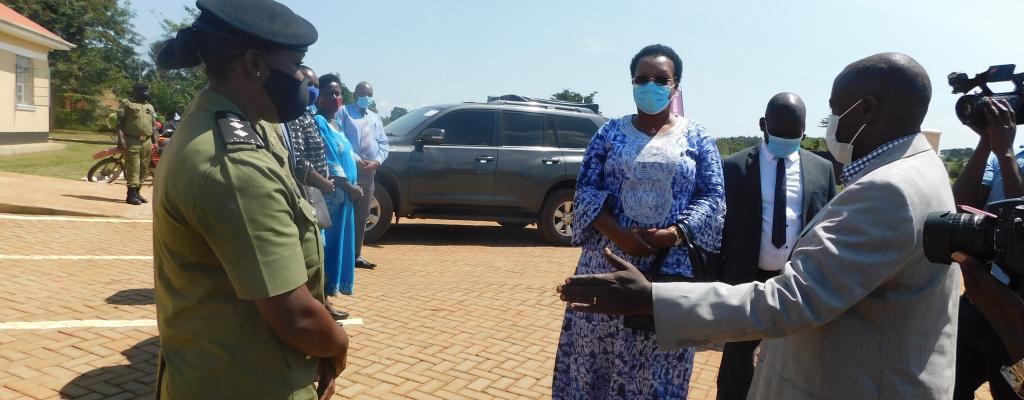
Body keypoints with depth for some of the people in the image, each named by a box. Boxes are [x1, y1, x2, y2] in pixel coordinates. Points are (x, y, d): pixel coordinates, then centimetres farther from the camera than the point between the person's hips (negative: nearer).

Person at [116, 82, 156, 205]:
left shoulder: (150, 107, 20)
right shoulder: (127, 103, 2)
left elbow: (154, 125, 22)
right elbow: (120, 122, -5)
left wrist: (155, 142, 14)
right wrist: (120, 138, -16)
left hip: (147, 142, 6)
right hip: (132, 141, -6)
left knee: (143, 169, 7)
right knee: (133, 168, -10)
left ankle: (137, 192, 16)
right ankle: (131, 195, -8)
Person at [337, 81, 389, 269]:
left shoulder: (375, 118, 21)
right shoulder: (344, 112, 2)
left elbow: (383, 143, 14)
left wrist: (377, 161, -5)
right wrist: (356, 160, -19)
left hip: (369, 172, 7)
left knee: (362, 216, 10)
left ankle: (356, 255, 18)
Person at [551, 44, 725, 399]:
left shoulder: (697, 138, 6)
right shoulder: (611, 132, 7)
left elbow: (713, 196, 1)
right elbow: (586, 188, 1)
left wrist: (673, 233, -15)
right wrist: (618, 233, -15)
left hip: (671, 268, 0)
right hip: (609, 262, 1)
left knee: (659, 366, 6)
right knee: (597, 353, 5)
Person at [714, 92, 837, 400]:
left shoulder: (822, 169, 3)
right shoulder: (734, 167, -4)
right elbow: (720, 226, -2)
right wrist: (715, 280, -4)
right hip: (745, 280, -2)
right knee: (737, 360, 13)